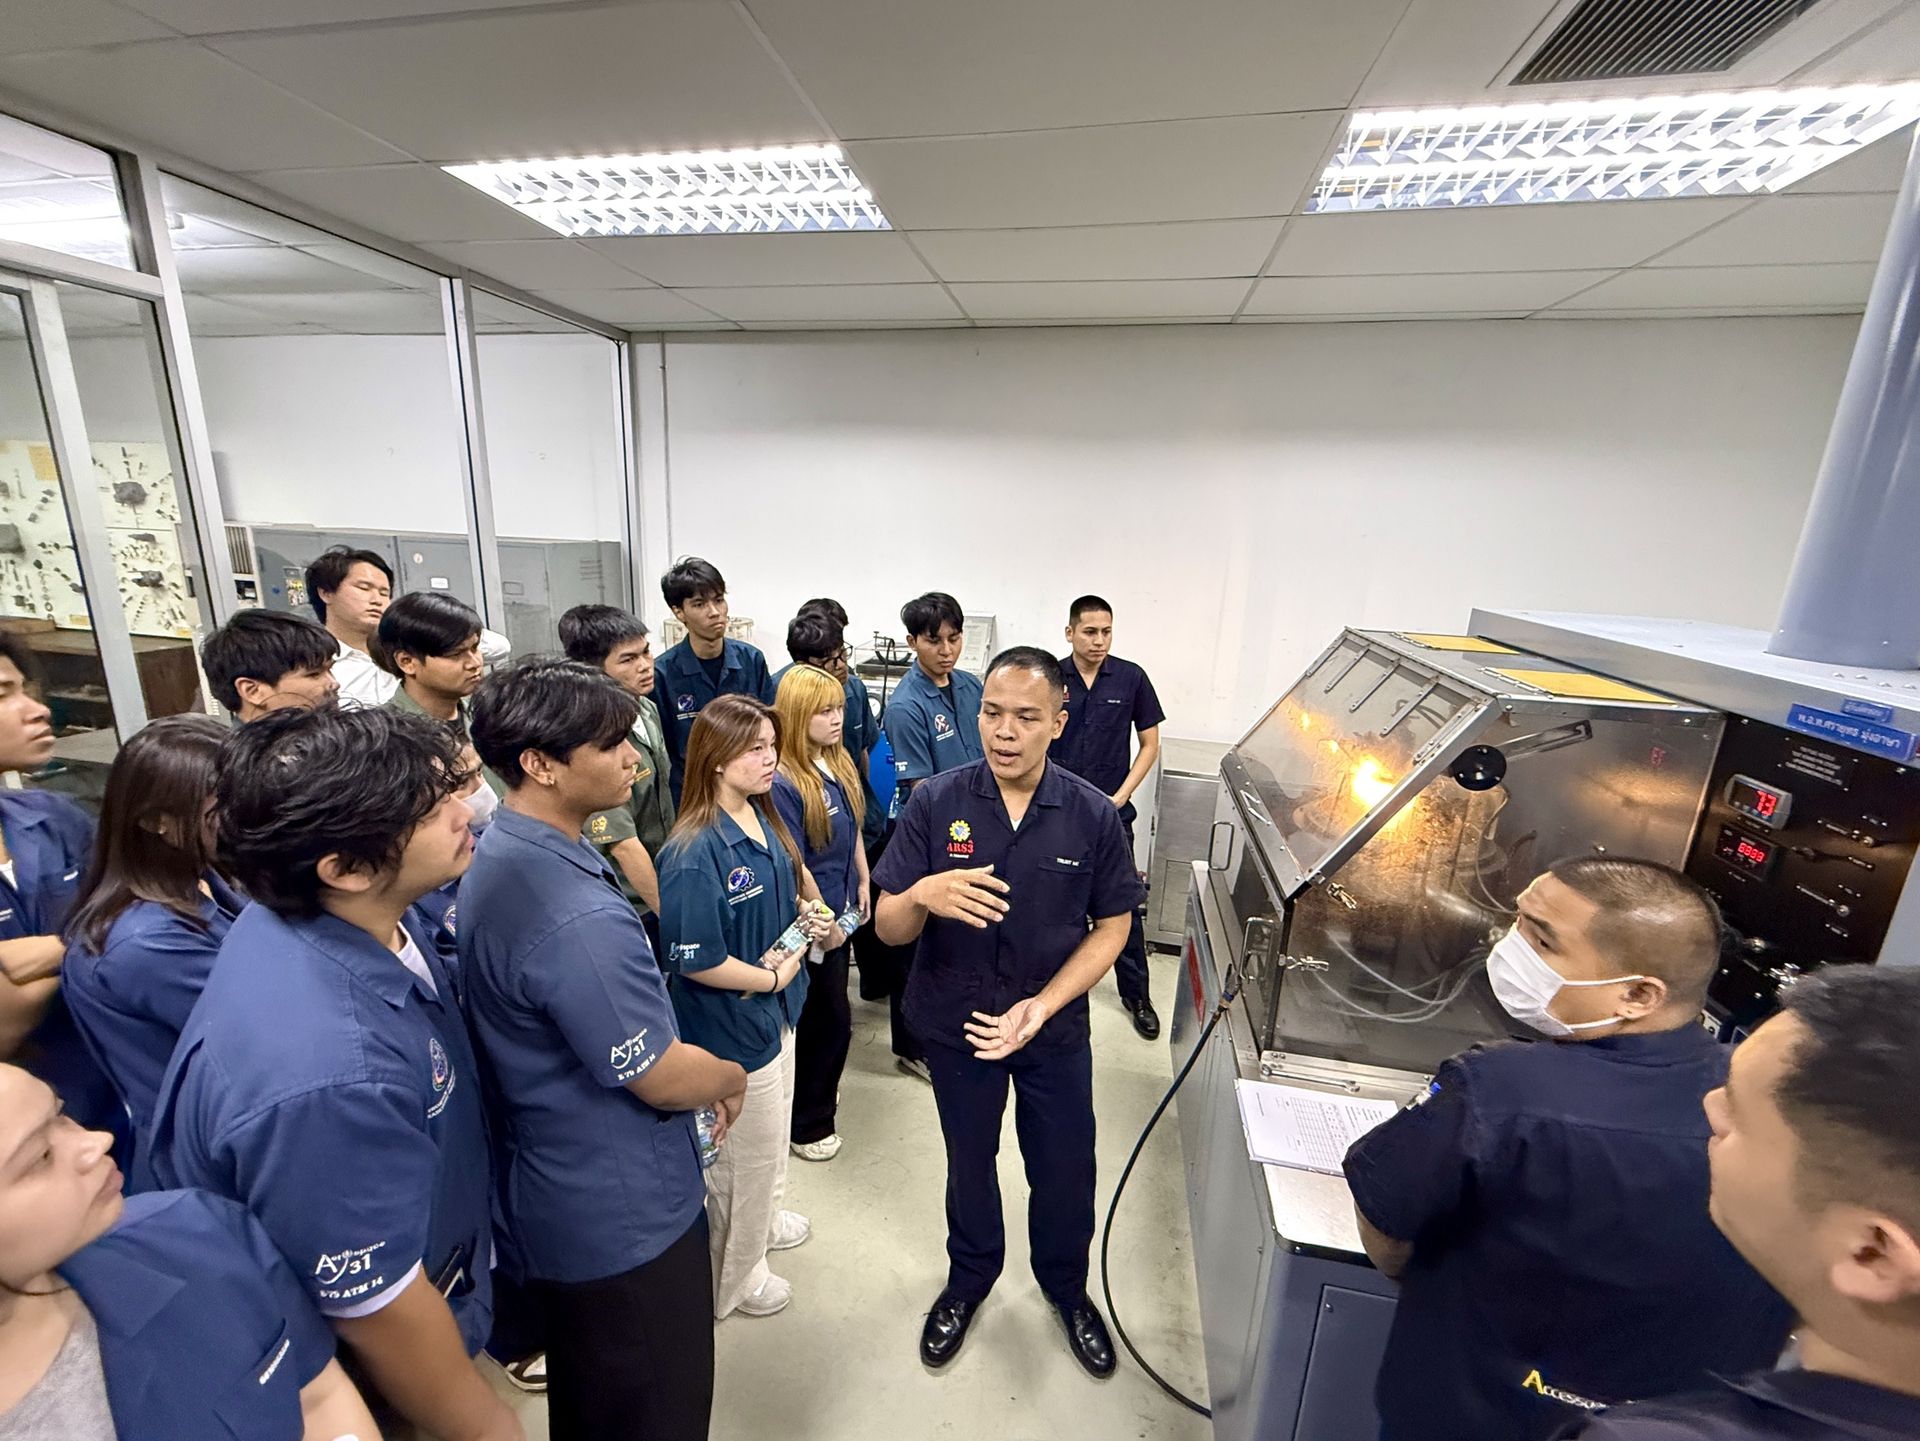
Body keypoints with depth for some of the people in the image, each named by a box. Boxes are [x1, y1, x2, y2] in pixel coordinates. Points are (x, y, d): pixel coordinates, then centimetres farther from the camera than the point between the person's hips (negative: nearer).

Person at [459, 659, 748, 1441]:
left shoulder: (496, 859, -3)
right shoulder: (577, 919, -36)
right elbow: (663, 1078, -25)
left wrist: (698, 1078, 5)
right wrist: (733, 1078, -4)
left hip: (554, 1196, 9)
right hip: (624, 1216, -9)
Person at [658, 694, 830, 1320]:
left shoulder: (764, 817, -5)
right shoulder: (695, 853, -30)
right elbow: (696, 962, -28)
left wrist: (807, 915, -6)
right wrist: (774, 976, -17)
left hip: (776, 1008, 8)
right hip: (731, 1026, -8)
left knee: (775, 1127, 30)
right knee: (744, 1153, 16)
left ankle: (763, 1219, 59)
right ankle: (733, 1279, 44)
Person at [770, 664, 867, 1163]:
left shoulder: (840, 763, -1)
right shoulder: (783, 783, -25)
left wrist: (863, 883, 10)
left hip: (839, 910, 8)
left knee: (818, 1017, 24)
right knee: (832, 1018, 6)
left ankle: (813, 1089, 46)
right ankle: (807, 1122, 28)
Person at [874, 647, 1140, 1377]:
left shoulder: (1093, 815, -15)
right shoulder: (935, 803, -17)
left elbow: (1111, 927, -7)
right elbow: (889, 929, -14)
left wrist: (1041, 1006, -20)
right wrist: (923, 894, -37)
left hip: (1056, 1027, 0)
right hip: (955, 1022, 0)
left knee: (1065, 1167, 19)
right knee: (970, 1160, 24)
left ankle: (1065, 1285, 52)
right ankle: (970, 1277, 54)